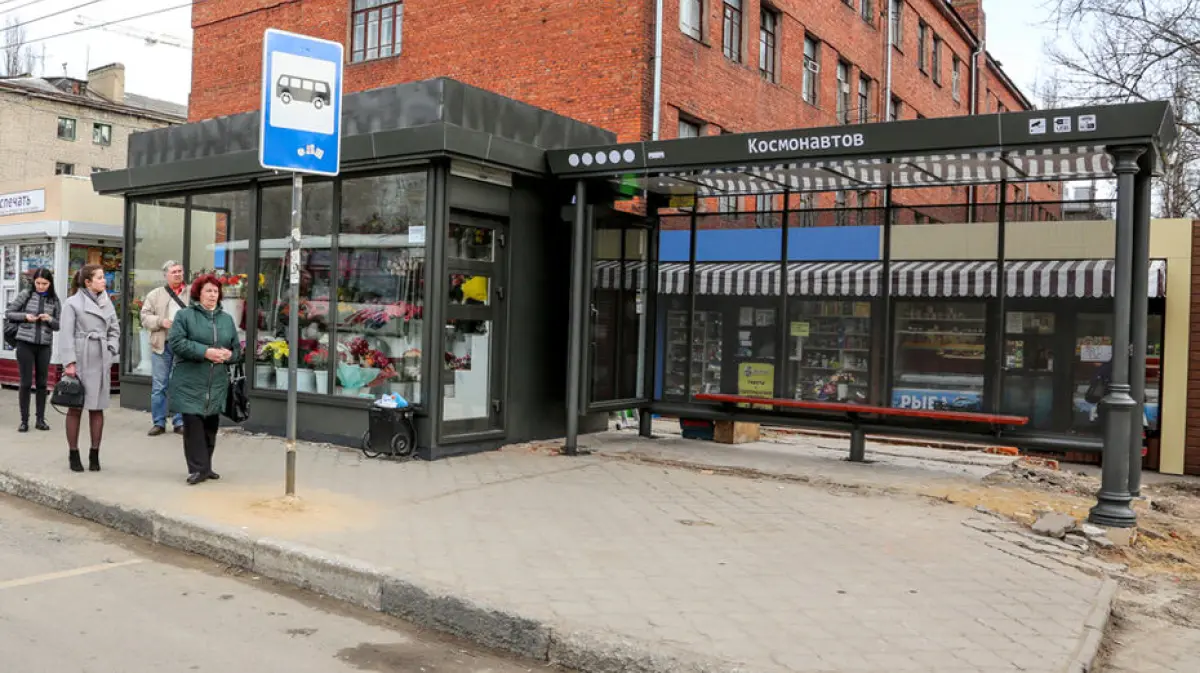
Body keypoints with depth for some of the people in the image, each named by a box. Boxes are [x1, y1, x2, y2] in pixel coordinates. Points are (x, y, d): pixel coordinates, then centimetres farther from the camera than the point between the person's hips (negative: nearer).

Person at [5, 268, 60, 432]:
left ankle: (41, 419, 13)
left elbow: (58, 325, 9)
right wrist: (25, 316, -11)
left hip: (44, 345, 2)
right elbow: (9, 313, 5)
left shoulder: (54, 299, 5)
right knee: (26, 382, 0)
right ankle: (24, 420, 8)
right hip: (25, 343, -2)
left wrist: (50, 319, -12)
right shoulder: (26, 294, 0)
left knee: (41, 383, 6)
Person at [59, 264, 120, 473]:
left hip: (101, 361, 4)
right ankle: (73, 454, 12)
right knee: (75, 407, 3)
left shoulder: (107, 303, 11)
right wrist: (69, 362, -13)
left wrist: (110, 351, 2)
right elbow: (67, 334, -7)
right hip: (79, 359, -4)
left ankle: (95, 454, 13)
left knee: (97, 408, 6)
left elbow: (115, 330, 16)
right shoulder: (72, 303, -4)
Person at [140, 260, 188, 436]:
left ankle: (179, 422, 14)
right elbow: (145, 317, 3)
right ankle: (159, 422, 13)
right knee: (159, 386, 4)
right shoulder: (155, 295, 7)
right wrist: (161, 321, -13)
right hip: (162, 345, 0)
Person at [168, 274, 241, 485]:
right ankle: (198, 469, -1)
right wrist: (205, 352, -19)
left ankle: (206, 467, 20)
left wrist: (229, 354, -6)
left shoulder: (227, 319, 14)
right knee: (193, 424, -6)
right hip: (190, 383, -4)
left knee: (211, 425, 9)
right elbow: (176, 342, -11)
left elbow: (237, 348, 17)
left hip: (217, 384, 4)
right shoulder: (185, 315, 0)